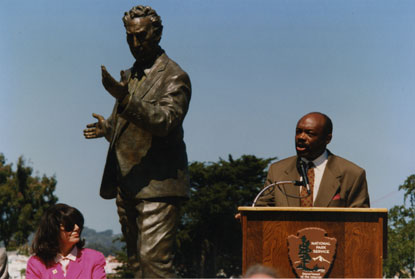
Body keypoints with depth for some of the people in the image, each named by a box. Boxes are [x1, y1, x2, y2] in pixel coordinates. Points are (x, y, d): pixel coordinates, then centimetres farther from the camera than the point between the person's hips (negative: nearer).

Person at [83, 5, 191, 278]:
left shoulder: (174, 77, -8)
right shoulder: (129, 76, 19)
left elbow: (164, 122, -23)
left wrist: (125, 99, -35)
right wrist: (108, 127, 11)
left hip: (158, 184, -9)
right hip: (128, 186, 9)